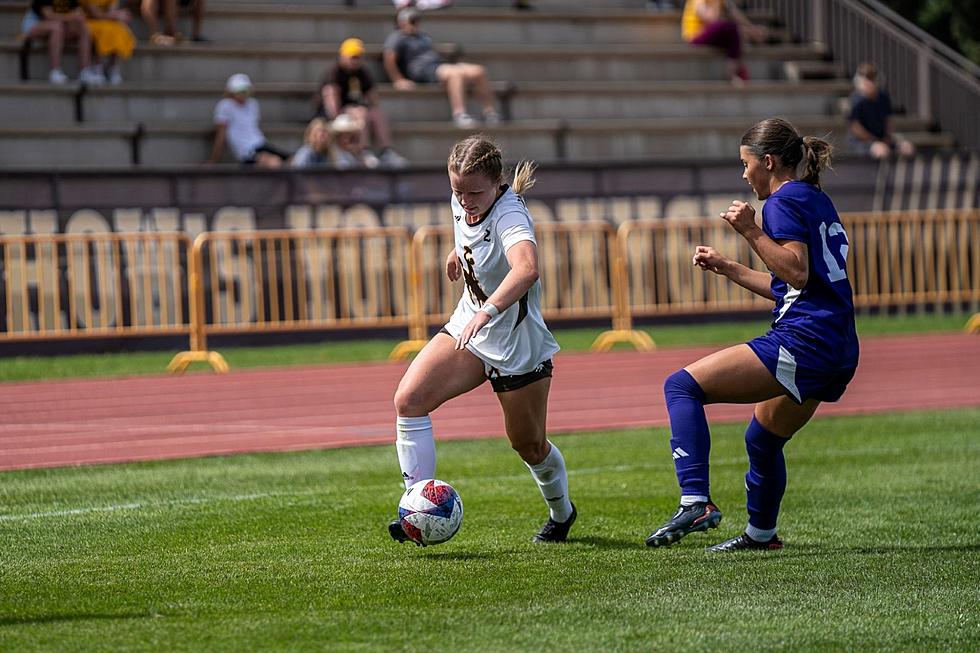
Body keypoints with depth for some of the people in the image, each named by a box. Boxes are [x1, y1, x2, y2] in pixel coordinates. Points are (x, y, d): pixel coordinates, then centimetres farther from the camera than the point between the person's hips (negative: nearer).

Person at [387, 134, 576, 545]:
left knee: (529, 446, 11)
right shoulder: (463, 203, -8)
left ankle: (561, 514, 42)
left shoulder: (509, 216, -31)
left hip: (518, 345, -6)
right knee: (408, 400, -17)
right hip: (468, 327, 6)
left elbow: (526, 269, -52)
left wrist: (486, 311, -65)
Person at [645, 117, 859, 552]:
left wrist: (752, 232, -17)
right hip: (838, 352, 10)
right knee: (763, 438, 30)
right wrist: (726, 268, 34)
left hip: (802, 340, -10)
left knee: (682, 386, -14)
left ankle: (695, 501, -30)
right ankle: (761, 533, 46)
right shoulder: (817, 201, 24)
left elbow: (797, 273, -18)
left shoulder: (784, 201, -5)